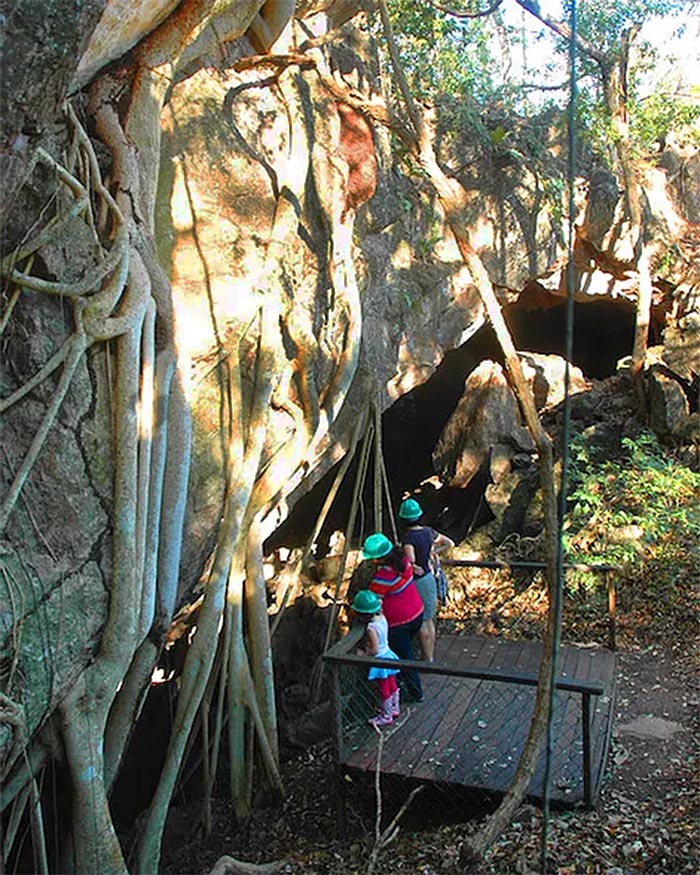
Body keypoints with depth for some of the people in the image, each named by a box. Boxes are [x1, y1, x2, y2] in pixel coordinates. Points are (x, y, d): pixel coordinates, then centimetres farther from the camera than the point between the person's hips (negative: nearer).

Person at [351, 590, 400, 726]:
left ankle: (386, 716, 27)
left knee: (384, 690, 11)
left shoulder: (371, 628, -31)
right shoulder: (382, 618, -9)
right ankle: (394, 709, 42)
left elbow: (374, 650, -28)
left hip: (380, 660, -8)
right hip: (388, 655, 8)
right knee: (392, 685, 24)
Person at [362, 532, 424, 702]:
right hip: (417, 614, 8)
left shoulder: (383, 576, -30)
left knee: (404, 658, 11)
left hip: (398, 623, -8)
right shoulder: (402, 559, -9)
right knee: (403, 650, 27)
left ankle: (416, 693, 25)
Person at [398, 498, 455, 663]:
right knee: (429, 620, 17)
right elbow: (450, 543, 11)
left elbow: (410, 561, -35)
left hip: (418, 581, -7)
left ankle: (427, 661, 13)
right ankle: (431, 658, 28)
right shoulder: (428, 531, 0)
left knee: (421, 623, 5)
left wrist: (414, 568, -14)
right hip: (430, 579, 7)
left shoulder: (408, 537, -21)